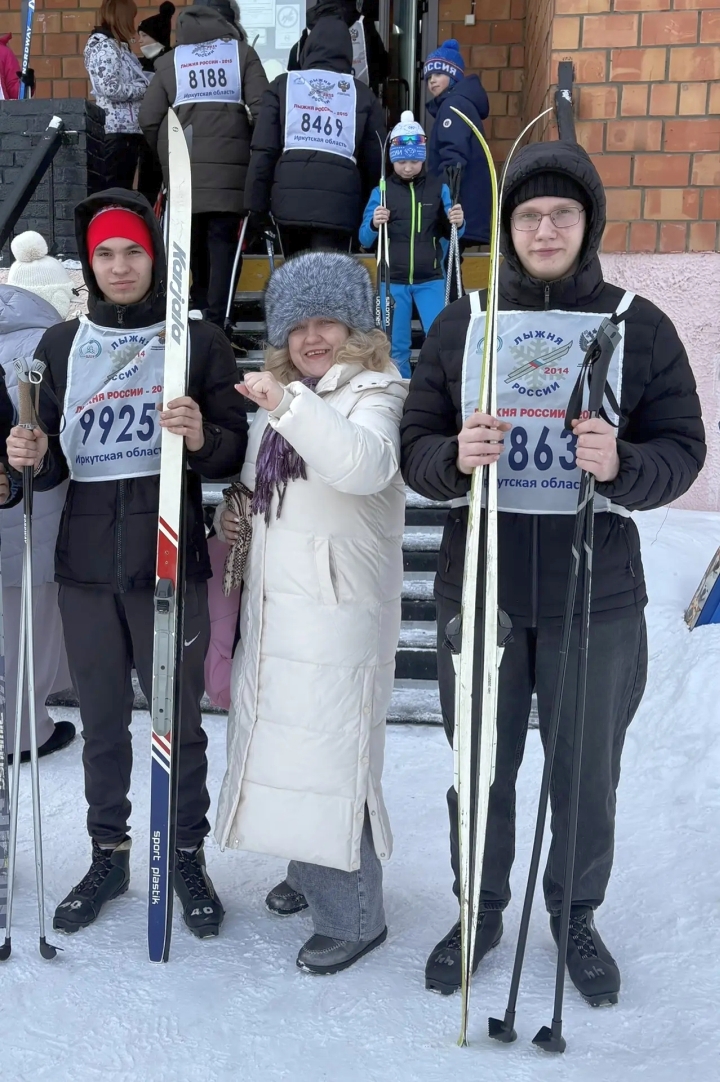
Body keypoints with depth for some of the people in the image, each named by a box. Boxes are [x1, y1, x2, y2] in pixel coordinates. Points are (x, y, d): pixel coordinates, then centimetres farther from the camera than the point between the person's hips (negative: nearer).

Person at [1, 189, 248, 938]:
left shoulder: (199, 339, 2)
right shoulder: (61, 344, 10)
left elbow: (234, 453, -1)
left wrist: (201, 437, -22)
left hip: (171, 563, -2)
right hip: (85, 565, 3)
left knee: (179, 718, 7)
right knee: (101, 722, 12)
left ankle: (188, 857, 25)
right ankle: (108, 855, 29)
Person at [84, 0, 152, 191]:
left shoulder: (117, 45, 20)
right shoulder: (102, 45, -8)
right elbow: (111, 88, -17)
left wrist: (152, 80, 7)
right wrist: (147, 87, -7)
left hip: (127, 129, 9)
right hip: (117, 130, -9)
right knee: (115, 191, -10)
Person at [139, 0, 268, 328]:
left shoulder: (169, 60, 12)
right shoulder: (242, 53, 6)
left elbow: (149, 120, 5)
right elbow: (261, 111, -4)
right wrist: (254, 150, 10)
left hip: (183, 169, 2)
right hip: (229, 166, -2)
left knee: (193, 239, 15)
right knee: (222, 242, 0)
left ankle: (200, 307, 22)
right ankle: (215, 319, -6)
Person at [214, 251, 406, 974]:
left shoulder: (373, 391, -9)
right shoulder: (276, 398, 16)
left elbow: (365, 465, -31)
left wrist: (287, 403, -33)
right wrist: (234, 516, 9)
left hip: (339, 610, -8)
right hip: (273, 605, 8)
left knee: (328, 750, -5)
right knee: (283, 741, 17)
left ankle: (353, 917, 11)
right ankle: (311, 871, 38)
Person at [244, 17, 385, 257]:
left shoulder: (283, 85, 12)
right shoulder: (362, 94, 13)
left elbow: (264, 151, 5)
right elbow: (375, 159, 10)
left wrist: (256, 204, 6)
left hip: (290, 198, 1)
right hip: (339, 202, -1)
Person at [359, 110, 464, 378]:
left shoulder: (438, 189, 1)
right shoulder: (381, 192, 0)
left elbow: (450, 233, 6)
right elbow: (365, 240, -1)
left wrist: (457, 224, -16)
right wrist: (374, 225, -22)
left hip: (430, 280, 0)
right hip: (393, 281, 0)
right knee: (396, 346, 8)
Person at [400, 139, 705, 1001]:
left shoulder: (640, 326, 0)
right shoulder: (459, 325, 4)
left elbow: (681, 450, -2)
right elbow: (415, 449, 2)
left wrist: (622, 467, -24)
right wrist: (455, 457, -21)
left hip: (597, 595, 0)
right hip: (478, 589, 1)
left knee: (588, 776, 14)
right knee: (481, 772, 15)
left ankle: (576, 916, 39)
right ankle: (480, 910, 38)